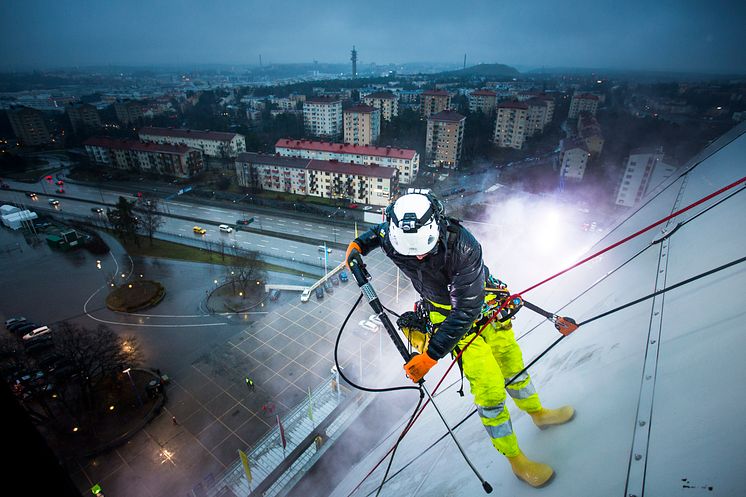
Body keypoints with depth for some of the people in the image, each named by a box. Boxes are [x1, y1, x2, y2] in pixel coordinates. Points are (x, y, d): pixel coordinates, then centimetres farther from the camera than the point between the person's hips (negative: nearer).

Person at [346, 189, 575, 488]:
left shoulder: (463, 247, -37)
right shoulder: (395, 238, -26)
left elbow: (466, 311, -34)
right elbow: (379, 230, 2)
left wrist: (430, 355, -35)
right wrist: (358, 245, -18)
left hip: (483, 303, 0)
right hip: (448, 312, 0)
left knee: (512, 364, 20)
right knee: (489, 388, -4)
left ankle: (538, 413, 52)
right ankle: (515, 459, 21)